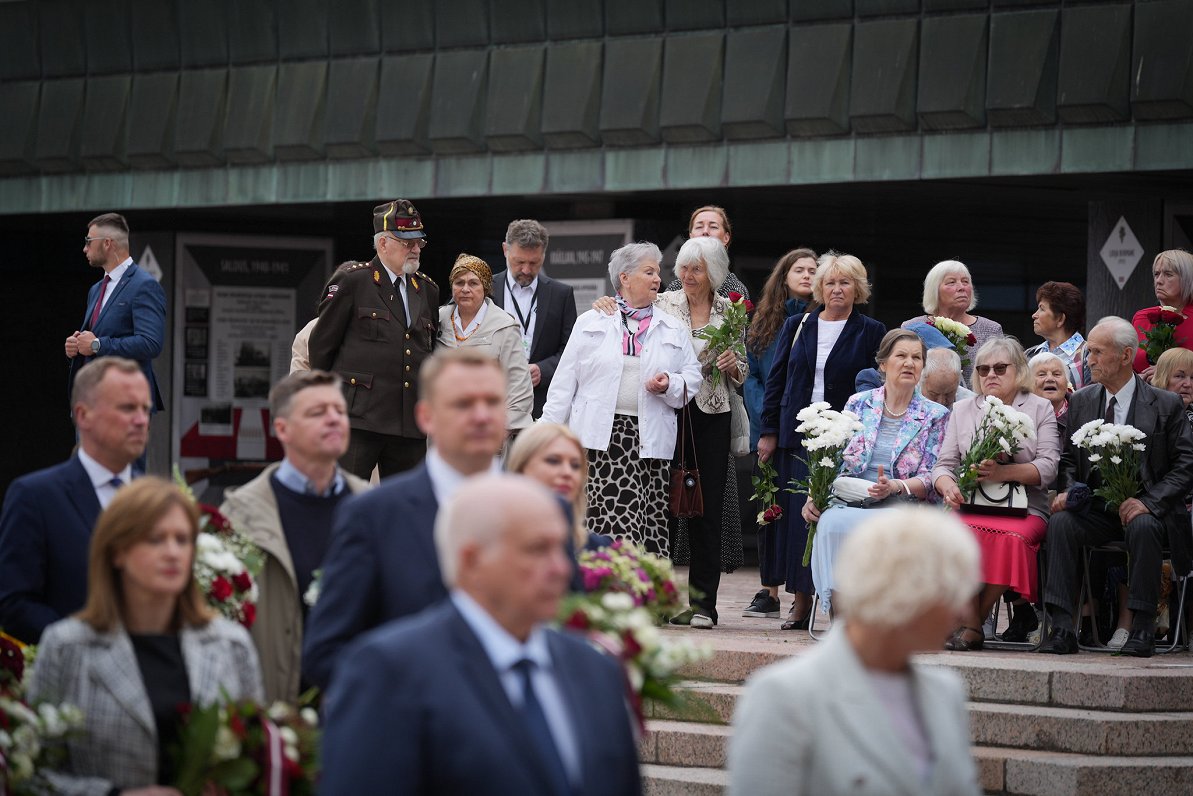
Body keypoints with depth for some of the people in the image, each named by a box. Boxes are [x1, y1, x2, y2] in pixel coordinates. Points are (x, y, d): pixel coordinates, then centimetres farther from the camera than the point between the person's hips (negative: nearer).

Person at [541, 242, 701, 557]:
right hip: (599, 437, -2)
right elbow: (565, 380, 9)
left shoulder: (674, 329, 16)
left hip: (649, 440, 2)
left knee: (649, 525, -5)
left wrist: (670, 385, -7)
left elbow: (692, 377, 16)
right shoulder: (590, 322, 11)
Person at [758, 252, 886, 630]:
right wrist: (768, 431, 5)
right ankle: (801, 599, 6)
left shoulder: (871, 333, 4)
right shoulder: (796, 327, 12)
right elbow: (776, 380, 12)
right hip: (798, 437, 3)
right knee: (796, 514, 0)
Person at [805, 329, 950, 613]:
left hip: (899, 507, -2)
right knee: (830, 522, -35)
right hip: (848, 502, 2)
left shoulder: (935, 416, 10)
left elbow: (931, 479, 2)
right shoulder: (859, 404, 16)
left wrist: (895, 486, -17)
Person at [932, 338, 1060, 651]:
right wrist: (948, 485, -10)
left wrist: (1004, 472, -18)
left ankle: (968, 624, -23)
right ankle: (971, 626, -33)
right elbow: (944, 464, 15)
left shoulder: (1040, 409, 12)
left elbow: (1048, 467, -1)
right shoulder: (963, 410, 21)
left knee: (1012, 537, -36)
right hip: (971, 507, 2)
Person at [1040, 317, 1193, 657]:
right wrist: (1067, 489, -9)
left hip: (1142, 508, -3)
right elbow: (1068, 458, 14)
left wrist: (1148, 502, -20)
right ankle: (1062, 628, -31)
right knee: (1060, 522, -27)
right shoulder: (1080, 402, 11)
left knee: (1142, 527, -37)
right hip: (1095, 508, 3)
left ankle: (1143, 629, -28)